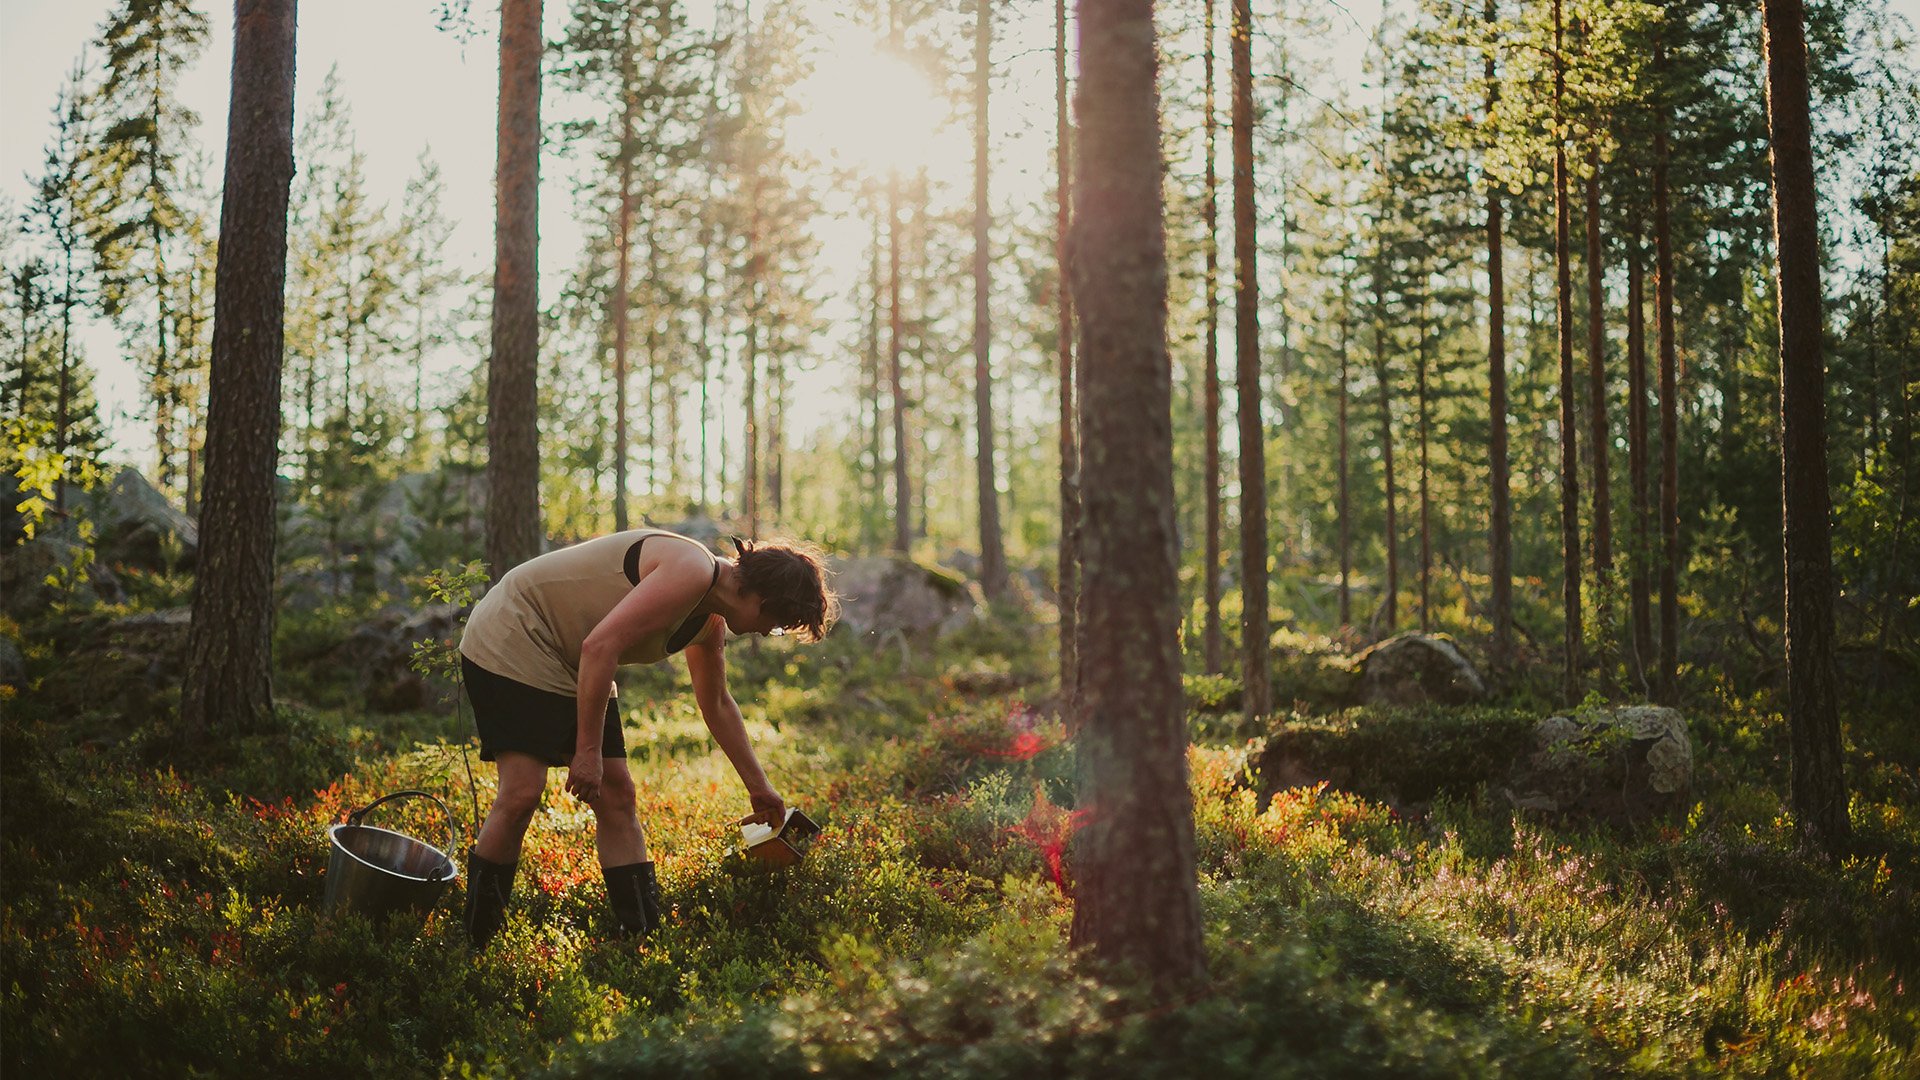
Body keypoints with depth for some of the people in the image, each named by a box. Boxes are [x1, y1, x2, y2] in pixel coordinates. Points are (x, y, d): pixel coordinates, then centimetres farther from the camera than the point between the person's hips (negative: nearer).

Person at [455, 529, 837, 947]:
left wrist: (759, 787, 31)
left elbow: (717, 704, 26)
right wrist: (588, 750, -27)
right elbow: (600, 646, -31)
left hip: (570, 668, 10)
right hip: (512, 642, -10)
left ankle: (645, 935, 5)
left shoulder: (710, 625, 8)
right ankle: (474, 944, -10)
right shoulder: (692, 570, -24)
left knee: (617, 798, 3)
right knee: (522, 793, -19)